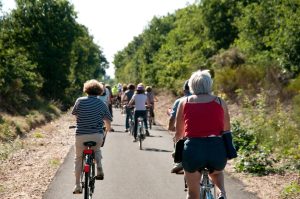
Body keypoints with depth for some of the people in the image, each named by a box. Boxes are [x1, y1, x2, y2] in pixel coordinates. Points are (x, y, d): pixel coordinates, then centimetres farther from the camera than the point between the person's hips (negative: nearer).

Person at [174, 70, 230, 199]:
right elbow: (227, 131, 15)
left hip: (193, 149, 0)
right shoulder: (220, 102, 10)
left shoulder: (184, 102, 10)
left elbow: (178, 133, 14)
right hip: (217, 149, 1)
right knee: (217, 173, 35)